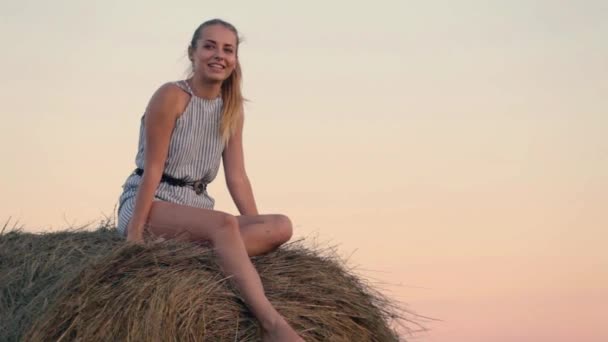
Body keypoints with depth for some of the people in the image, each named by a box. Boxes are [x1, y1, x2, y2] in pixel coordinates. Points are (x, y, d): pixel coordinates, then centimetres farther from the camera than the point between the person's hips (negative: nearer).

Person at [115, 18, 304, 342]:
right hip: (148, 205, -7)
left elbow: (236, 177, 6)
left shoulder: (233, 109, 9)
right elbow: (153, 169, -14)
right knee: (224, 224, -37)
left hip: (194, 208, 7)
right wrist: (134, 235, -19)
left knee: (280, 227, -16)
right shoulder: (171, 96, -11)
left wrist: (257, 230, -4)